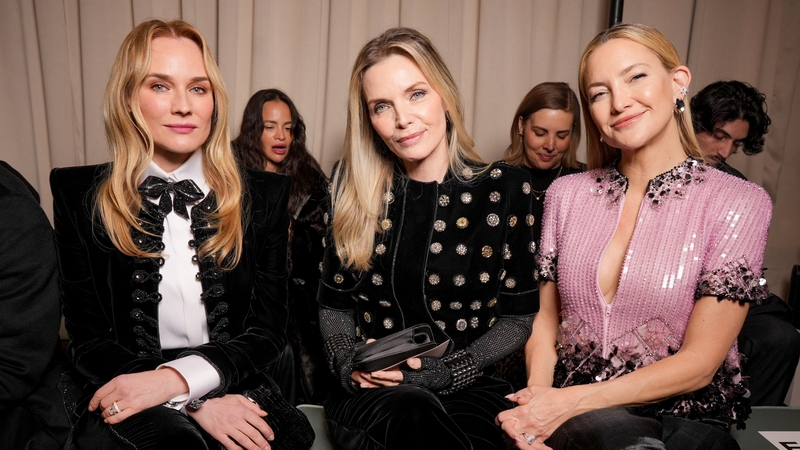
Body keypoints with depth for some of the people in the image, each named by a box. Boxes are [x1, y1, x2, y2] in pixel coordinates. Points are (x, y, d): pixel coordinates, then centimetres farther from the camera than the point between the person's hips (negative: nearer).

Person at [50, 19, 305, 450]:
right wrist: (194, 401, -14)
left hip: (237, 394, 3)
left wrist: (178, 378, -16)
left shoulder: (263, 196, 4)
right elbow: (87, 338, 2)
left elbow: (267, 331, 3)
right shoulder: (80, 195, 3)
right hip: (127, 401, -2)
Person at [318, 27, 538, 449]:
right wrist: (348, 362, -8)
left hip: (470, 388, 0)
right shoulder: (352, 189, 3)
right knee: (411, 412, -34)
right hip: (370, 393, 1)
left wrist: (443, 372, -12)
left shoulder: (505, 188, -3)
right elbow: (333, 302, 10)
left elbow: (519, 315, -1)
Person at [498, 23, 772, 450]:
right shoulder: (566, 194, 5)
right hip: (564, 409, 0)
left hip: (684, 415, 1)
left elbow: (698, 363, -8)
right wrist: (539, 398, -12)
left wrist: (571, 401, -15)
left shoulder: (738, 203, -6)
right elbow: (545, 318, 7)